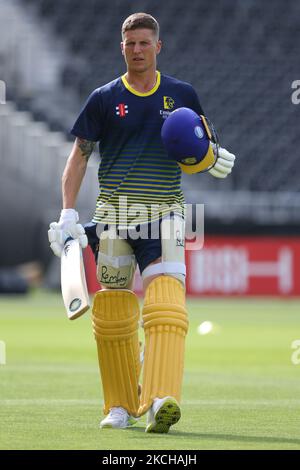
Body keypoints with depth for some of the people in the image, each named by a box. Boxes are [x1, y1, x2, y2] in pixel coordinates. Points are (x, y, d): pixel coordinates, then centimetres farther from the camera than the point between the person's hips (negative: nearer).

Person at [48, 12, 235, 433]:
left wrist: (215, 161, -6)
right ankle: (121, 406, 19)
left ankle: (160, 403, -29)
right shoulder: (105, 98, 6)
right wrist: (67, 213, -3)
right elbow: (79, 157, 7)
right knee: (113, 313, 4)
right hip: (113, 213, 1)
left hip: (163, 213, -1)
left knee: (166, 303, -19)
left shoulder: (182, 95, 8)